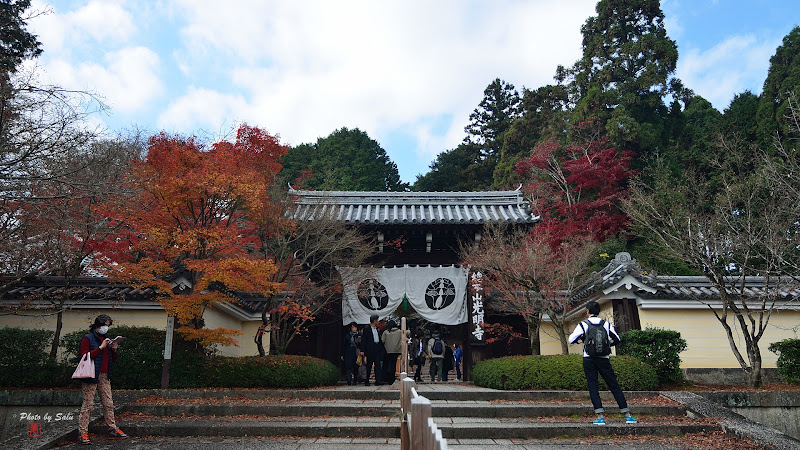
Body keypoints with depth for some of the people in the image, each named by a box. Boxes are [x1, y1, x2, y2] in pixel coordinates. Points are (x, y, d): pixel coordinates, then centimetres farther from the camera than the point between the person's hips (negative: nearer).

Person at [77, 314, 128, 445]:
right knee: (88, 404, -4)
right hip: (92, 375, -6)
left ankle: (113, 430, 13)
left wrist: (114, 350, 0)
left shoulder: (107, 338, 17)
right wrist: (101, 347, -19)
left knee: (109, 403, 8)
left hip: (105, 376, 6)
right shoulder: (87, 339, -3)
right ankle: (82, 433, 4)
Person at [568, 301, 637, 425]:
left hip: (589, 359, -2)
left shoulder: (583, 325, -2)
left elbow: (571, 340, -3)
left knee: (593, 388, 3)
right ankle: (627, 415, 10)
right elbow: (617, 340, 11)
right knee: (614, 386, 8)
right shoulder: (606, 324, 5)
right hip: (604, 359, 2)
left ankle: (600, 416, -3)